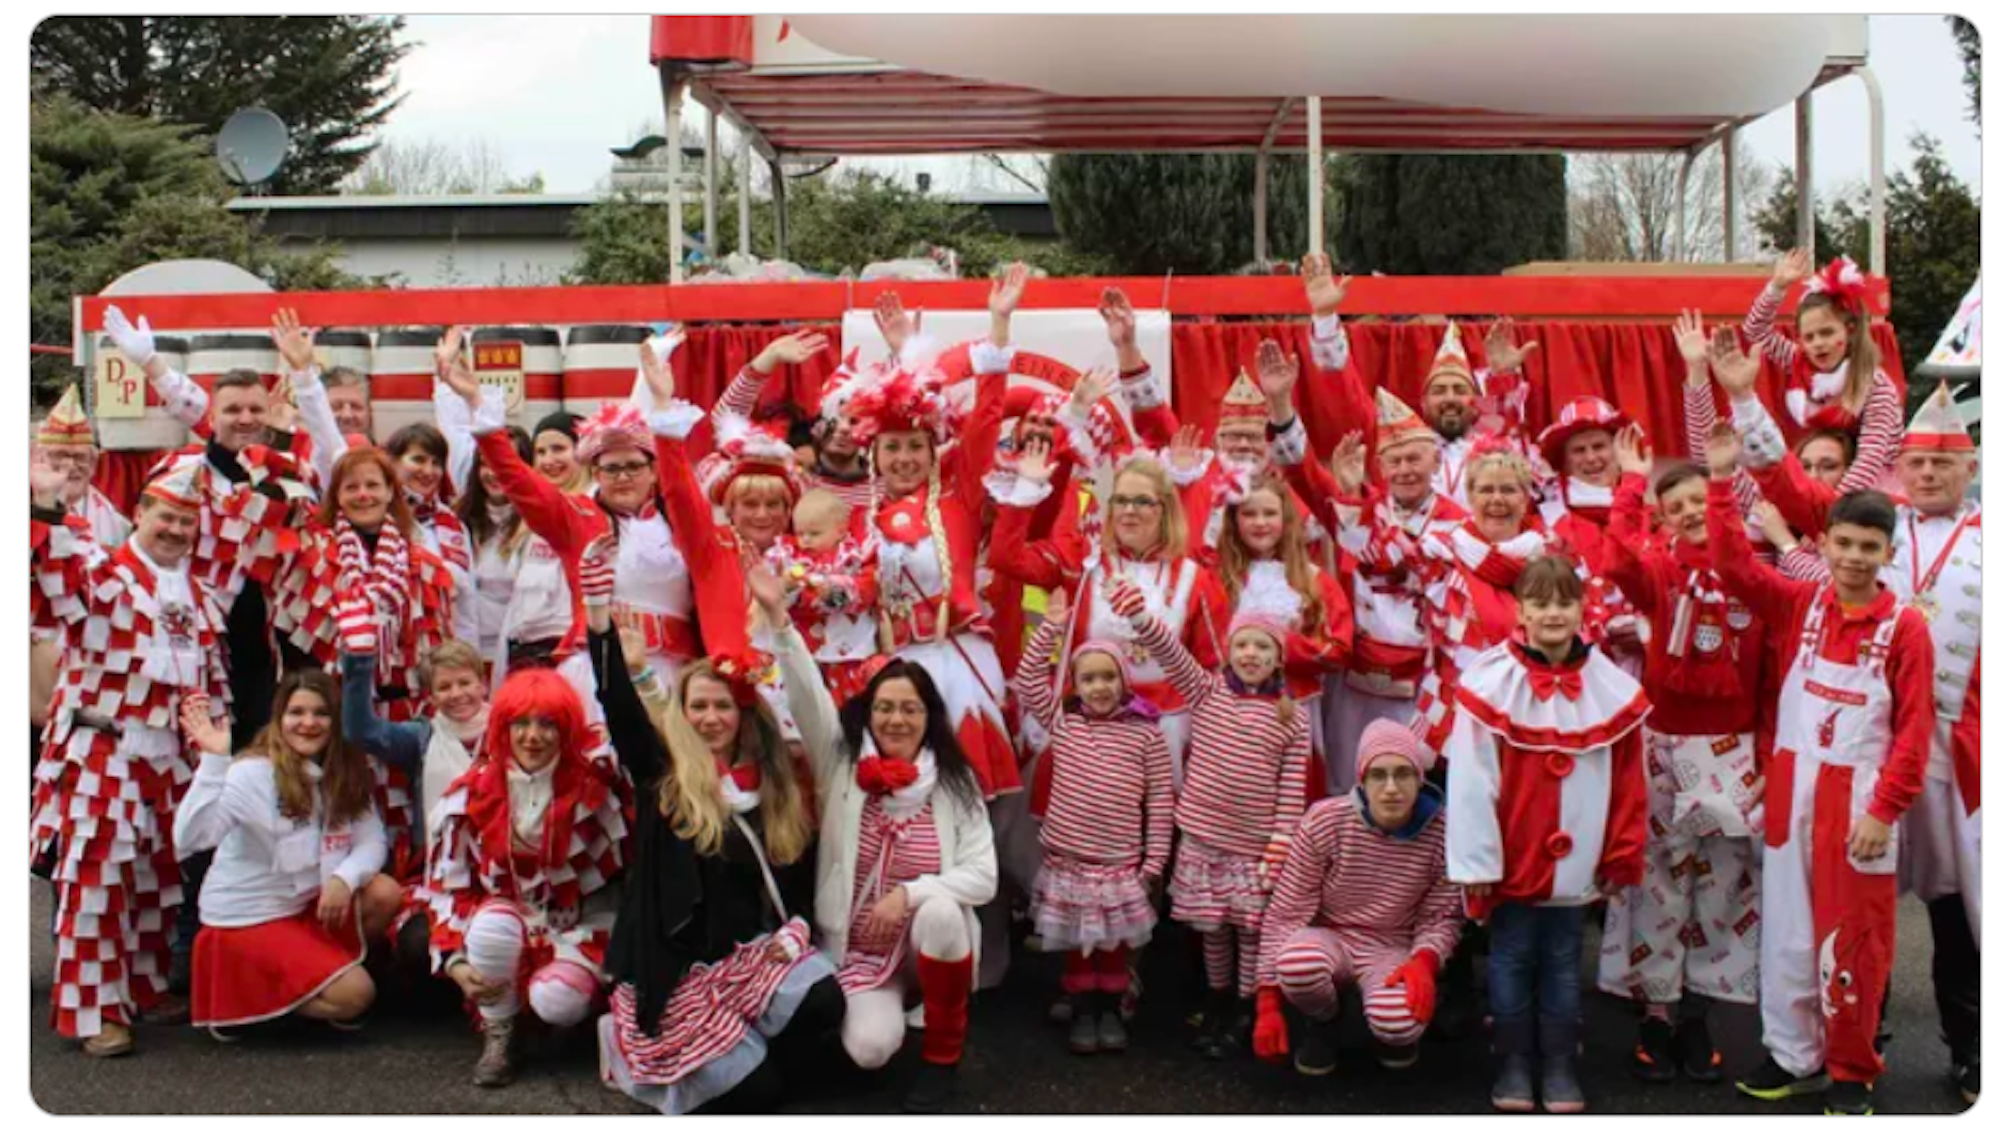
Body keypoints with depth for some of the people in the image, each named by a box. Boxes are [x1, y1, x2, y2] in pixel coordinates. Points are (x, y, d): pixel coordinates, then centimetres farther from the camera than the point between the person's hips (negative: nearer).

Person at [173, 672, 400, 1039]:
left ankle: (322, 968, 5)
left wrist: (344, 878, -27)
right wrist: (212, 761, -44)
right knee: (355, 995, -18)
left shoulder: (347, 774, 0)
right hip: (246, 919, -6)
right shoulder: (251, 774, -20)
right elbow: (190, 838, -33)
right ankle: (241, 996, 3)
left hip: (308, 904, 7)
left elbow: (372, 842, -6)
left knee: (385, 893, -18)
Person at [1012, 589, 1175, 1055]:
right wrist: (1050, 628, -9)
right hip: (1067, 859, 1)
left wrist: (1154, 863, -3)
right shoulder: (1061, 721, 3)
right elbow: (1027, 683, -4)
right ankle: (1083, 1011, 23)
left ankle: (1111, 1009, 26)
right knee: (1077, 943, 10)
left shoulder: (1146, 732, -3)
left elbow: (1160, 801, -1)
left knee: (1114, 942, 11)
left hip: (1121, 862, -1)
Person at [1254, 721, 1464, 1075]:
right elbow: (1285, 912, -11)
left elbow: (1443, 917, -3)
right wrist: (1269, 1003, -14)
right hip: (1329, 937, 0)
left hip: (1394, 949, 0)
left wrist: (1424, 960, -26)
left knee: (1398, 1022, -33)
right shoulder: (1325, 820, -16)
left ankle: (1394, 1031, 9)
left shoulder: (1442, 833, -14)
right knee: (1297, 963, -36)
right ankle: (1322, 1022, 2)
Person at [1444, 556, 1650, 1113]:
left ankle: (1560, 1065, 27)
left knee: (1564, 962, 13)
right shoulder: (1492, 681, -11)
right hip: (1511, 859, -2)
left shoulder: (1612, 687, -1)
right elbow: (1470, 779, -11)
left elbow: (1627, 782, 4)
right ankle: (1514, 1063, 25)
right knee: (1512, 958, 10)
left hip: (1575, 863, 2)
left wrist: (1622, 856, 5)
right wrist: (1476, 860, -11)